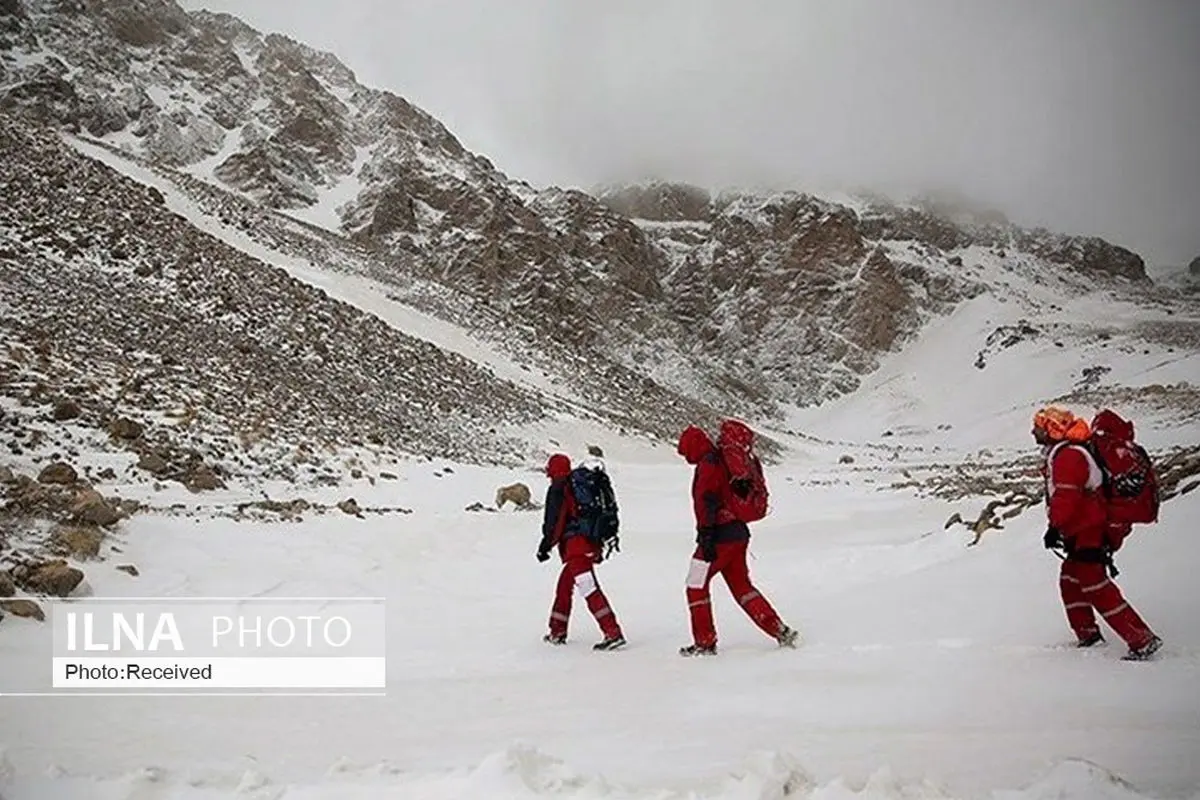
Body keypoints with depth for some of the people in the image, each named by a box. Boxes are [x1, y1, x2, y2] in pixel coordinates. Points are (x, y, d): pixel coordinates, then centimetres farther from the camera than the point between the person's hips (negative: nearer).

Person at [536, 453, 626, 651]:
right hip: (591, 543, 9)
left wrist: (545, 546, 0)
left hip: (576, 546, -9)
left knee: (589, 589, -15)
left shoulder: (557, 489, -4)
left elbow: (554, 523, -9)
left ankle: (614, 634, -23)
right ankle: (558, 632, 29)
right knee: (564, 585, 20)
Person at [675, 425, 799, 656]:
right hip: (737, 532, 9)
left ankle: (705, 642, 6)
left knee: (696, 585, 2)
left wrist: (705, 535, -23)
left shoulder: (707, 464, -11)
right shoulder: (722, 461, 19)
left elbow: (706, 502, -20)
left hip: (720, 536, -9)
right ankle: (780, 630, 8)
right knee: (741, 586, 14)